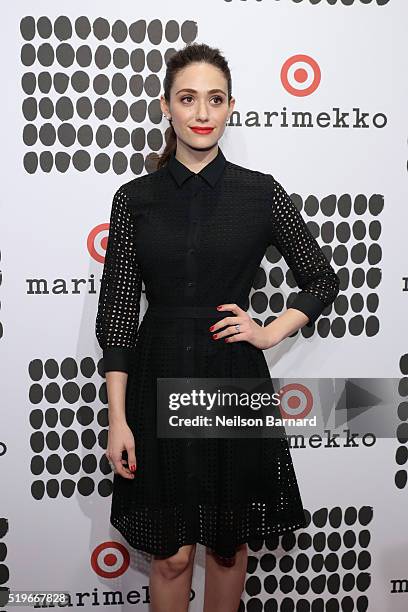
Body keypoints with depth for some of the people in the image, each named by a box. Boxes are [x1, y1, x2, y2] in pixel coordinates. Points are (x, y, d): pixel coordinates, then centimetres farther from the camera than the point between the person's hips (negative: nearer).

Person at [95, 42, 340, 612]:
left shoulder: (261, 192, -1)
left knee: (229, 545, 16)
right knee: (171, 553, 10)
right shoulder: (135, 198, 0)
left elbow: (322, 279, 10)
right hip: (159, 381, 0)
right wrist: (118, 419, -4)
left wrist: (271, 332, -4)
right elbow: (117, 312, 0)